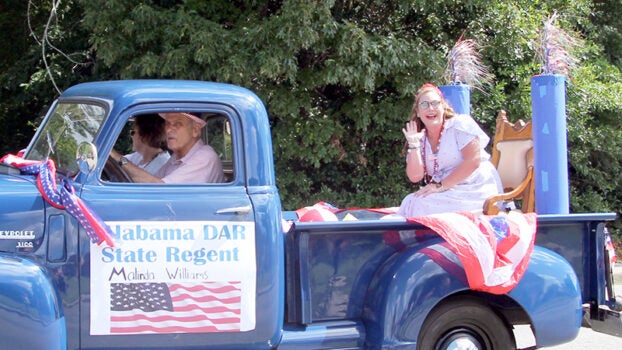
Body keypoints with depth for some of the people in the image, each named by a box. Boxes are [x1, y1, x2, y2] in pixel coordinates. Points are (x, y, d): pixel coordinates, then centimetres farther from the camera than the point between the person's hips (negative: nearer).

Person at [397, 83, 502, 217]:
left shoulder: (460, 124, -2)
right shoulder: (421, 139, 12)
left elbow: (473, 160, -14)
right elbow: (415, 176, 2)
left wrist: (440, 185, -16)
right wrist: (413, 145, -8)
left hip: (476, 190, -5)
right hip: (448, 193, 5)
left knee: (424, 204, -25)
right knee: (412, 201, -20)